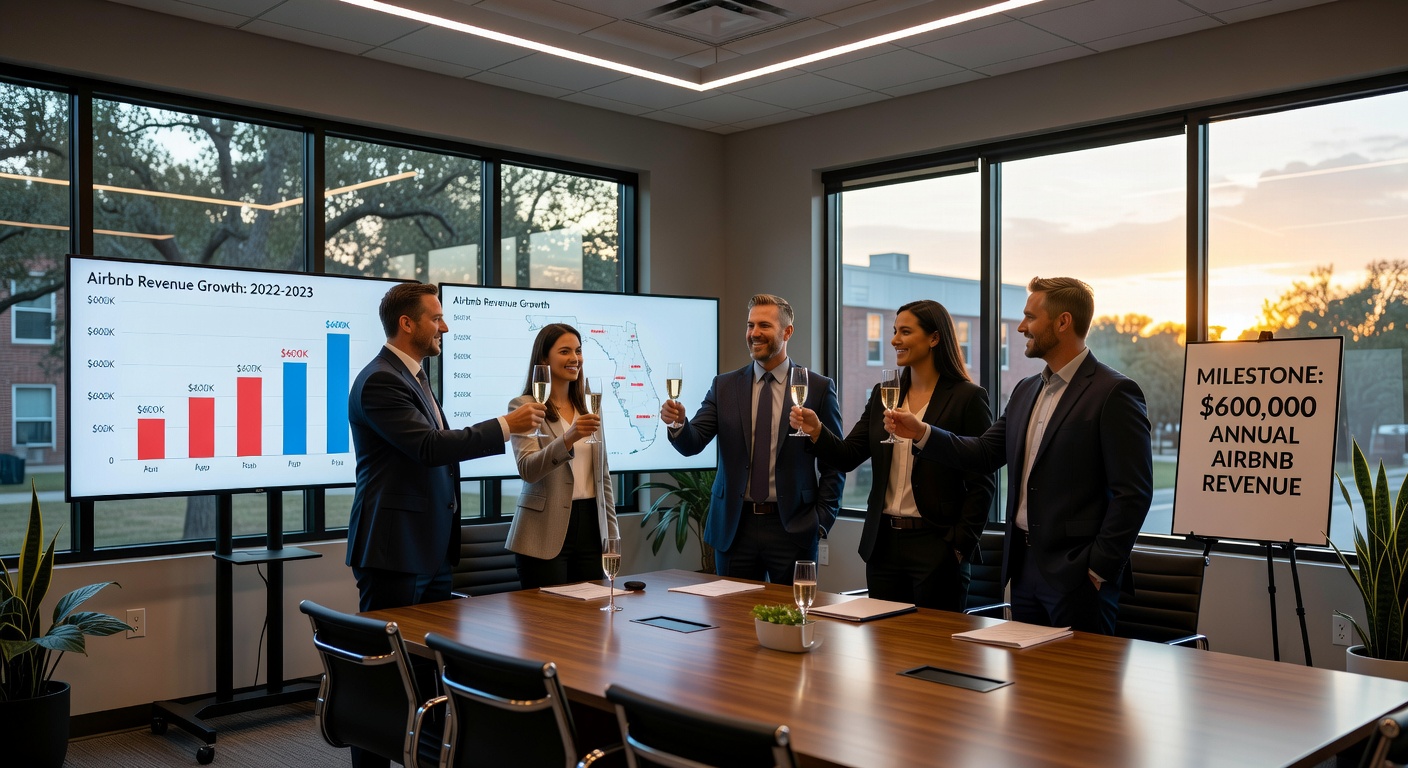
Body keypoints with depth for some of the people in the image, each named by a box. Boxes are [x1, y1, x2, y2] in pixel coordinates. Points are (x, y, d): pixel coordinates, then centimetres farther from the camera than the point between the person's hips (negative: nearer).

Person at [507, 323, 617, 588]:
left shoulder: (589, 407, 13)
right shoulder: (524, 406, -4)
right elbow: (528, 469, -17)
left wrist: (612, 533, 12)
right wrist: (568, 439, -33)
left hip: (591, 526, 5)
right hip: (546, 534, -5)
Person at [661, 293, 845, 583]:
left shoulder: (819, 388, -1)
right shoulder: (724, 386, 6)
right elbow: (692, 443, -2)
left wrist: (822, 518, -5)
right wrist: (678, 424, -23)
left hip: (792, 527, -2)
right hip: (734, 527, 2)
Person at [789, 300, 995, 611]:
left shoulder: (968, 398, -6)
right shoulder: (882, 395, 11)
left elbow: (981, 483, -8)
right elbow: (847, 456, 6)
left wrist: (959, 546, -12)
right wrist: (816, 430, -13)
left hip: (935, 545, -5)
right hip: (883, 543, 5)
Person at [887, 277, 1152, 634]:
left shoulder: (1114, 393, -11)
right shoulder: (1025, 391, 14)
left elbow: (1133, 493, -14)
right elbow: (984, 453, 15)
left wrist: (1100, 568, -16)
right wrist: (920, 433, 4)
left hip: (1076, 575, -7)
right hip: (1024, 567, 8)